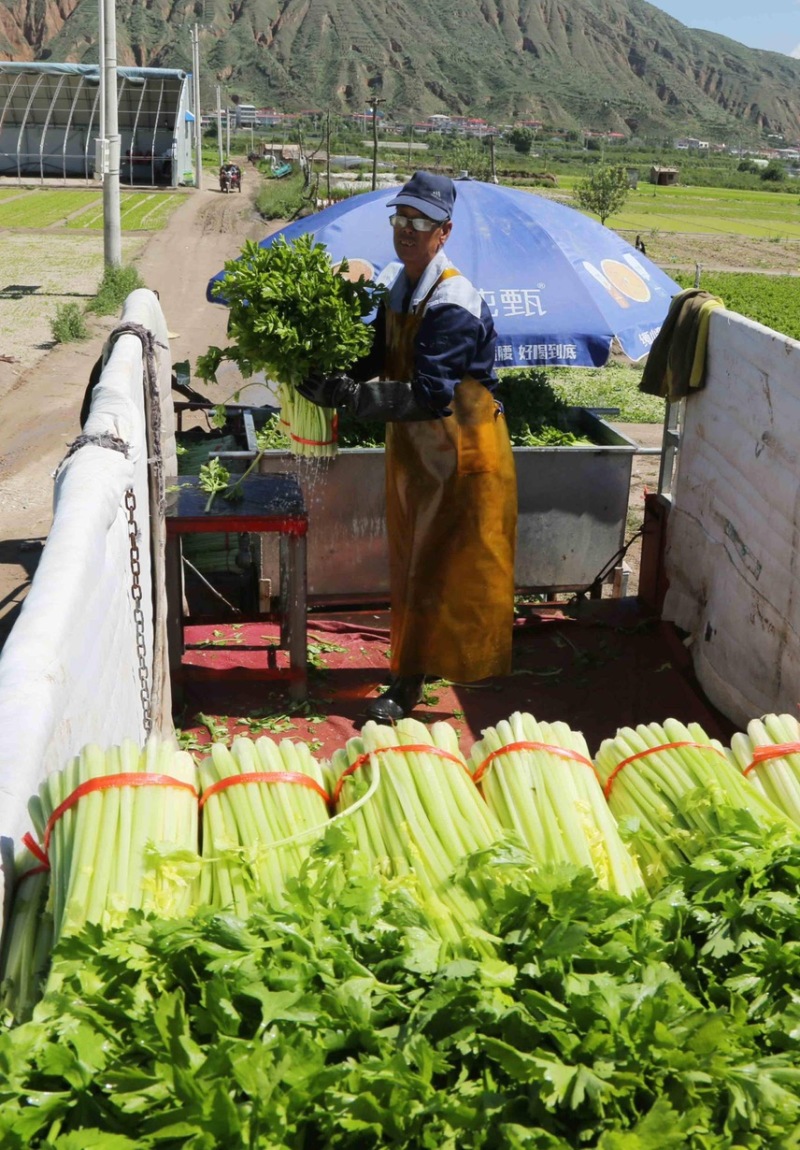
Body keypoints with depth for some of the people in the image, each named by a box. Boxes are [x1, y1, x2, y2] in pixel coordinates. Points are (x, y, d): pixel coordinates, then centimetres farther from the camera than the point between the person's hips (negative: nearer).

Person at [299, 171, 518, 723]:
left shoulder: (453, 305, -24)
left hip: (463, 453, -8)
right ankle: (412, 669, 30)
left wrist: (345, 394, -34)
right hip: (411, 444, 8)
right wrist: (332, 374, -11)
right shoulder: (397, 284, 2)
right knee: (411, 562, 16)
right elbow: (380, 359, 8)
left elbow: (428, 396, -31)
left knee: (439, 570, 1)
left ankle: (408, 682, 10)